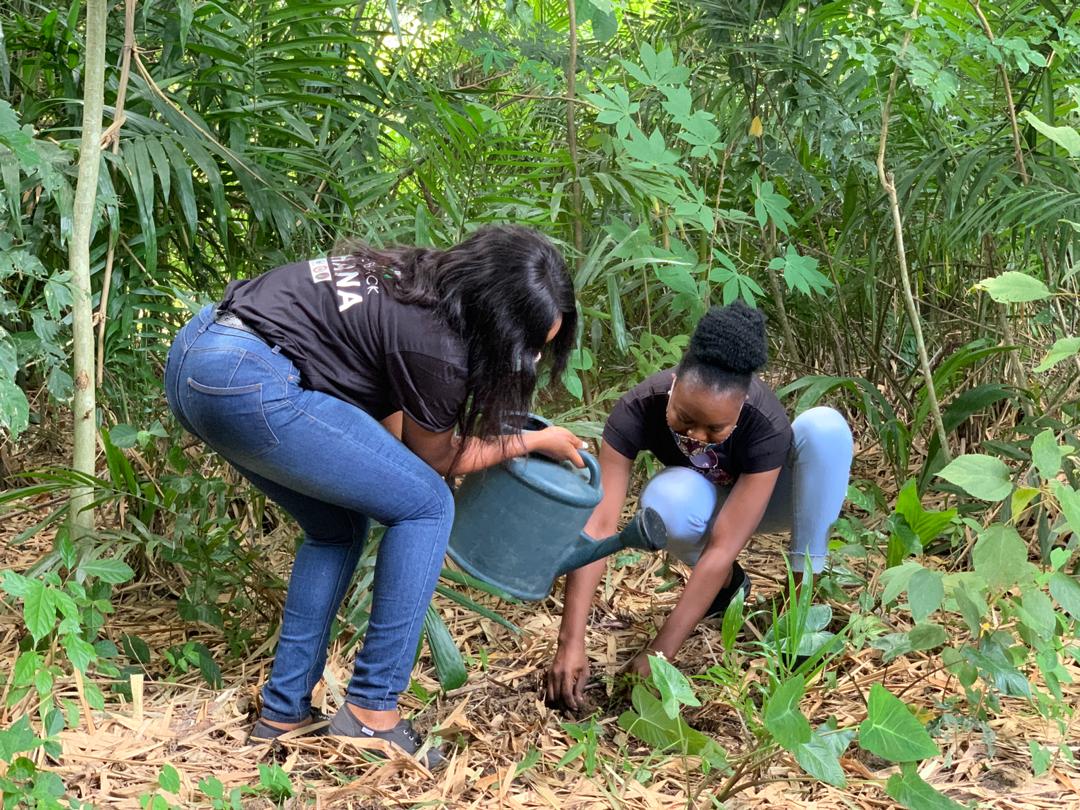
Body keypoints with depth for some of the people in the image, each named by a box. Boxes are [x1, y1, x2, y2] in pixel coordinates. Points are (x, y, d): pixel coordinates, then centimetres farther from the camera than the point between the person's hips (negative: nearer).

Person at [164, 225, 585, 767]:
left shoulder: (425, 279, 12)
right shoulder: (435, 346, -14)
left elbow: (385, 416, 21)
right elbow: (436, 459, 6)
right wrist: (534, 442, 16)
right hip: (249, 382, -10)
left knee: (338, 528, 21)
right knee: (425, 505, -1)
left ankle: (284, 712, 22)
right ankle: (372, 709, 3)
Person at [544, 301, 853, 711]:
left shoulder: (766, 427, -37)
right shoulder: (637, 410, -33)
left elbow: (723, 548, -38)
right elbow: (596, 524, -38)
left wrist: (659, 653, -41)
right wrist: (571, 643, -46)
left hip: (765, 496, -1)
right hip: (704, 495, 1)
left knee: (824, 427, -33)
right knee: (664, 502, -38)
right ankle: (726, 583, -4)